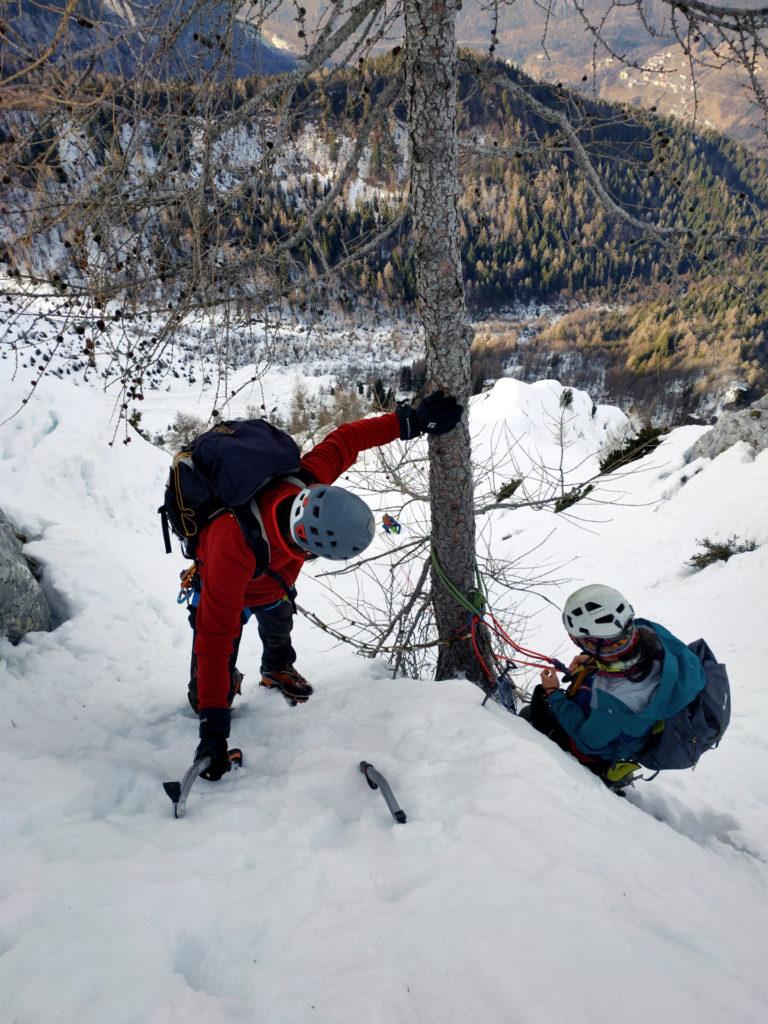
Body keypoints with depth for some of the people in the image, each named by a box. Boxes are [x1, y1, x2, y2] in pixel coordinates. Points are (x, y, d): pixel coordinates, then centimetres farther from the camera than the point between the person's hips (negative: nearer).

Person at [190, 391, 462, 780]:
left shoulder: (306, 484, -41)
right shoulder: (234, 551, -53)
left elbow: (345, 440, -21)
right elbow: (215, 638, -47)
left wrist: (412, 421, -25)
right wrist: (213, 727, -46)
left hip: (274, 578, 6)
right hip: (227, 587, -5)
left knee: (279, 630, 32)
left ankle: (277, 669, 66)